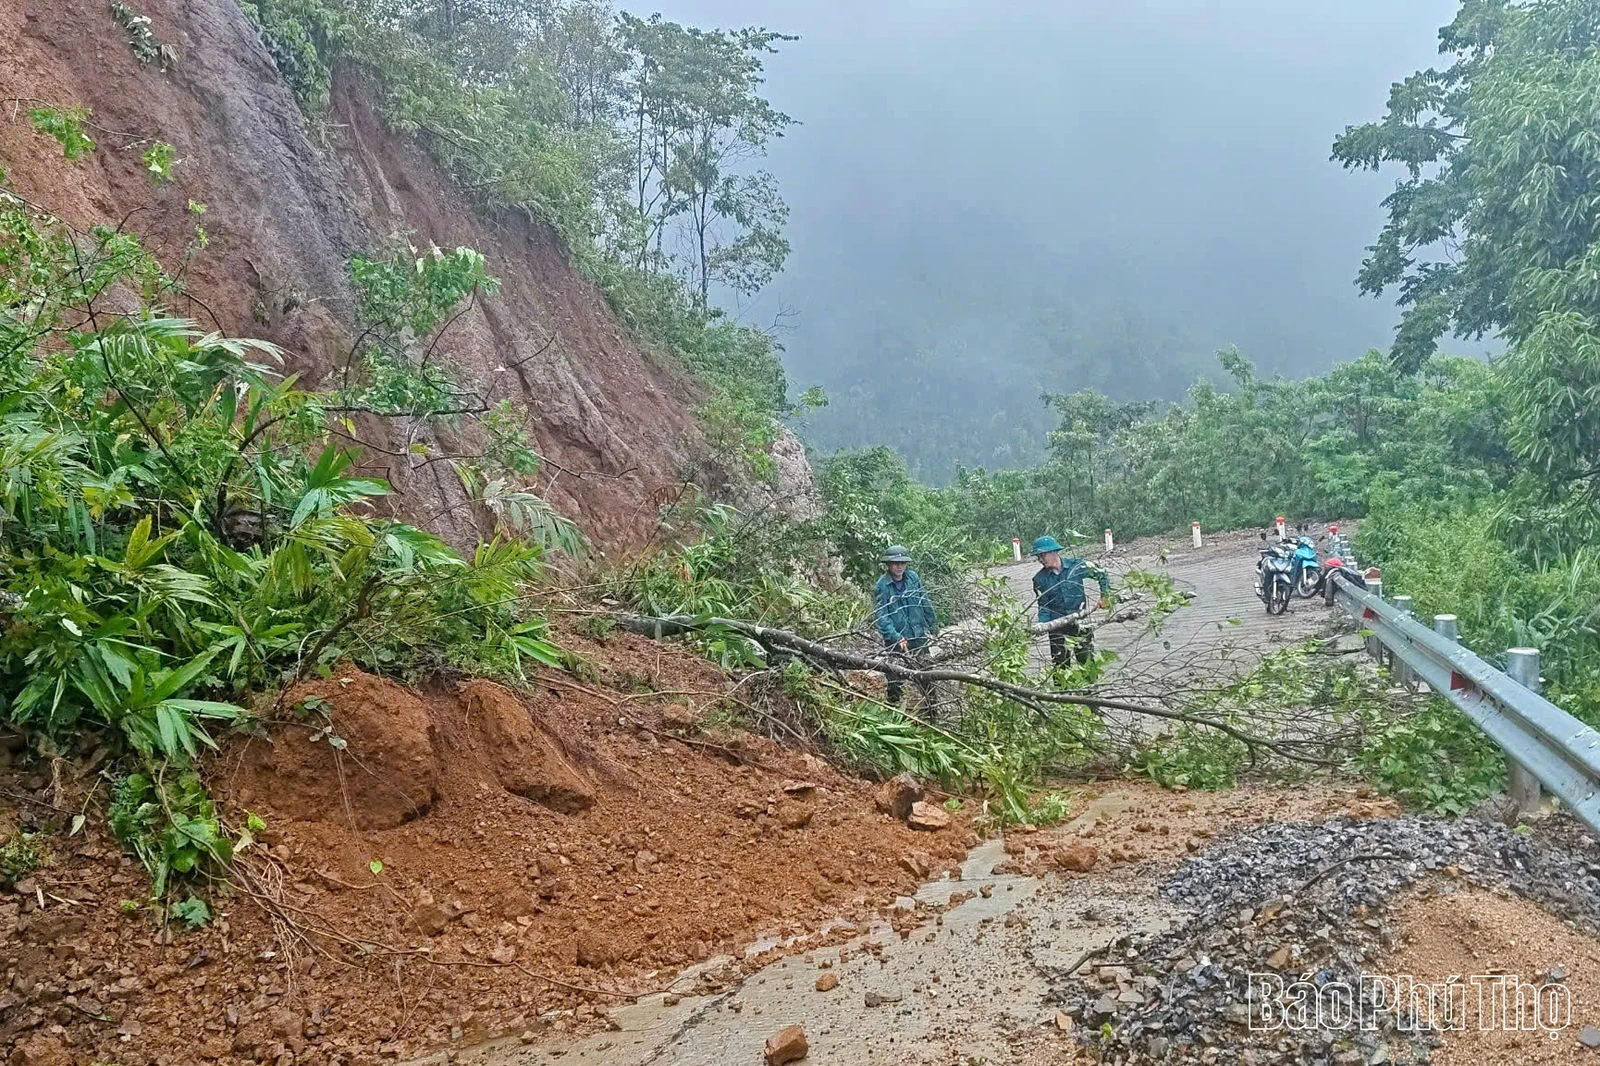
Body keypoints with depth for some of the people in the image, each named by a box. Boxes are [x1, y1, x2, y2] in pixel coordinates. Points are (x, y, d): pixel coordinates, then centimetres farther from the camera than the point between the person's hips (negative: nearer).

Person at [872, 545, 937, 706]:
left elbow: (925, 603, 8)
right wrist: (896, 638, -26)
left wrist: (930, 627, 8)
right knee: (896, 677, 8)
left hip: (919, 637, 4)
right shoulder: (881, 586, -14)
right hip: (896, 640, -4)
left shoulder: (913, 578, -2)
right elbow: (880, 616, -18)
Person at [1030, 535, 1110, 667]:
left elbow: (1102, 575, 4)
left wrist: (1105, 596, -4)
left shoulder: (1076, 566, -7)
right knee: (1060, 665, 3)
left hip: (1080, 623, -1)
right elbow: (1043, 606, 1)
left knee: (1087, 662, 4)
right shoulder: (1040, 579, -3)